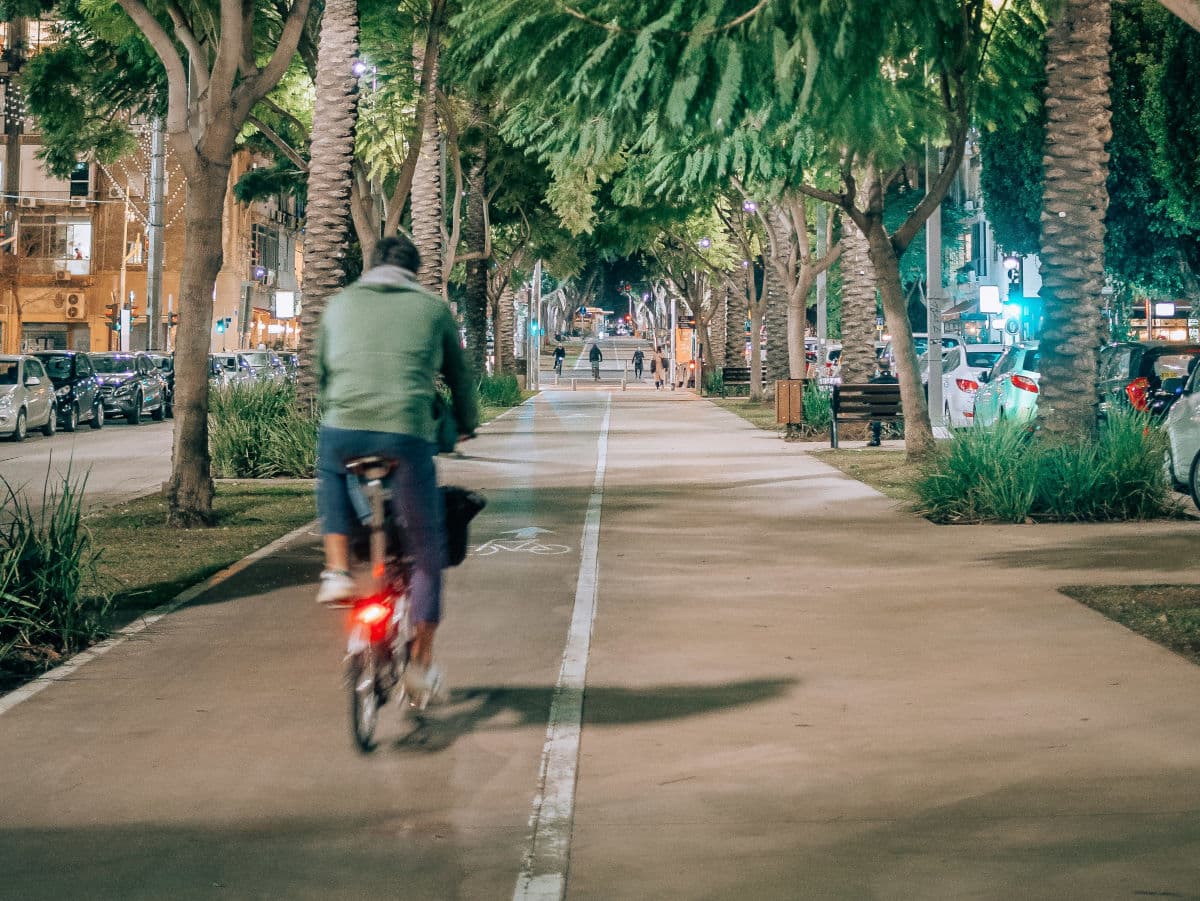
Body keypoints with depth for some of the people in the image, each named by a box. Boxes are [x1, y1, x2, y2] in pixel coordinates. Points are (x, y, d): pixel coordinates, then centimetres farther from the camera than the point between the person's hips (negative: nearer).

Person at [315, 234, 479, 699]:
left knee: (331, 474, 39)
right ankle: (421, 662, 16)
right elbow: (460, 377, 26)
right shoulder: (433, 308, 17)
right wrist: (467, 425, 44)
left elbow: (320, 373, 27)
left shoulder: (340, 303, 19)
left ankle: (337, 570, 21)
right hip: (408, 435, -1)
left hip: (342, 430, 1)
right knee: (426, 544, 15)